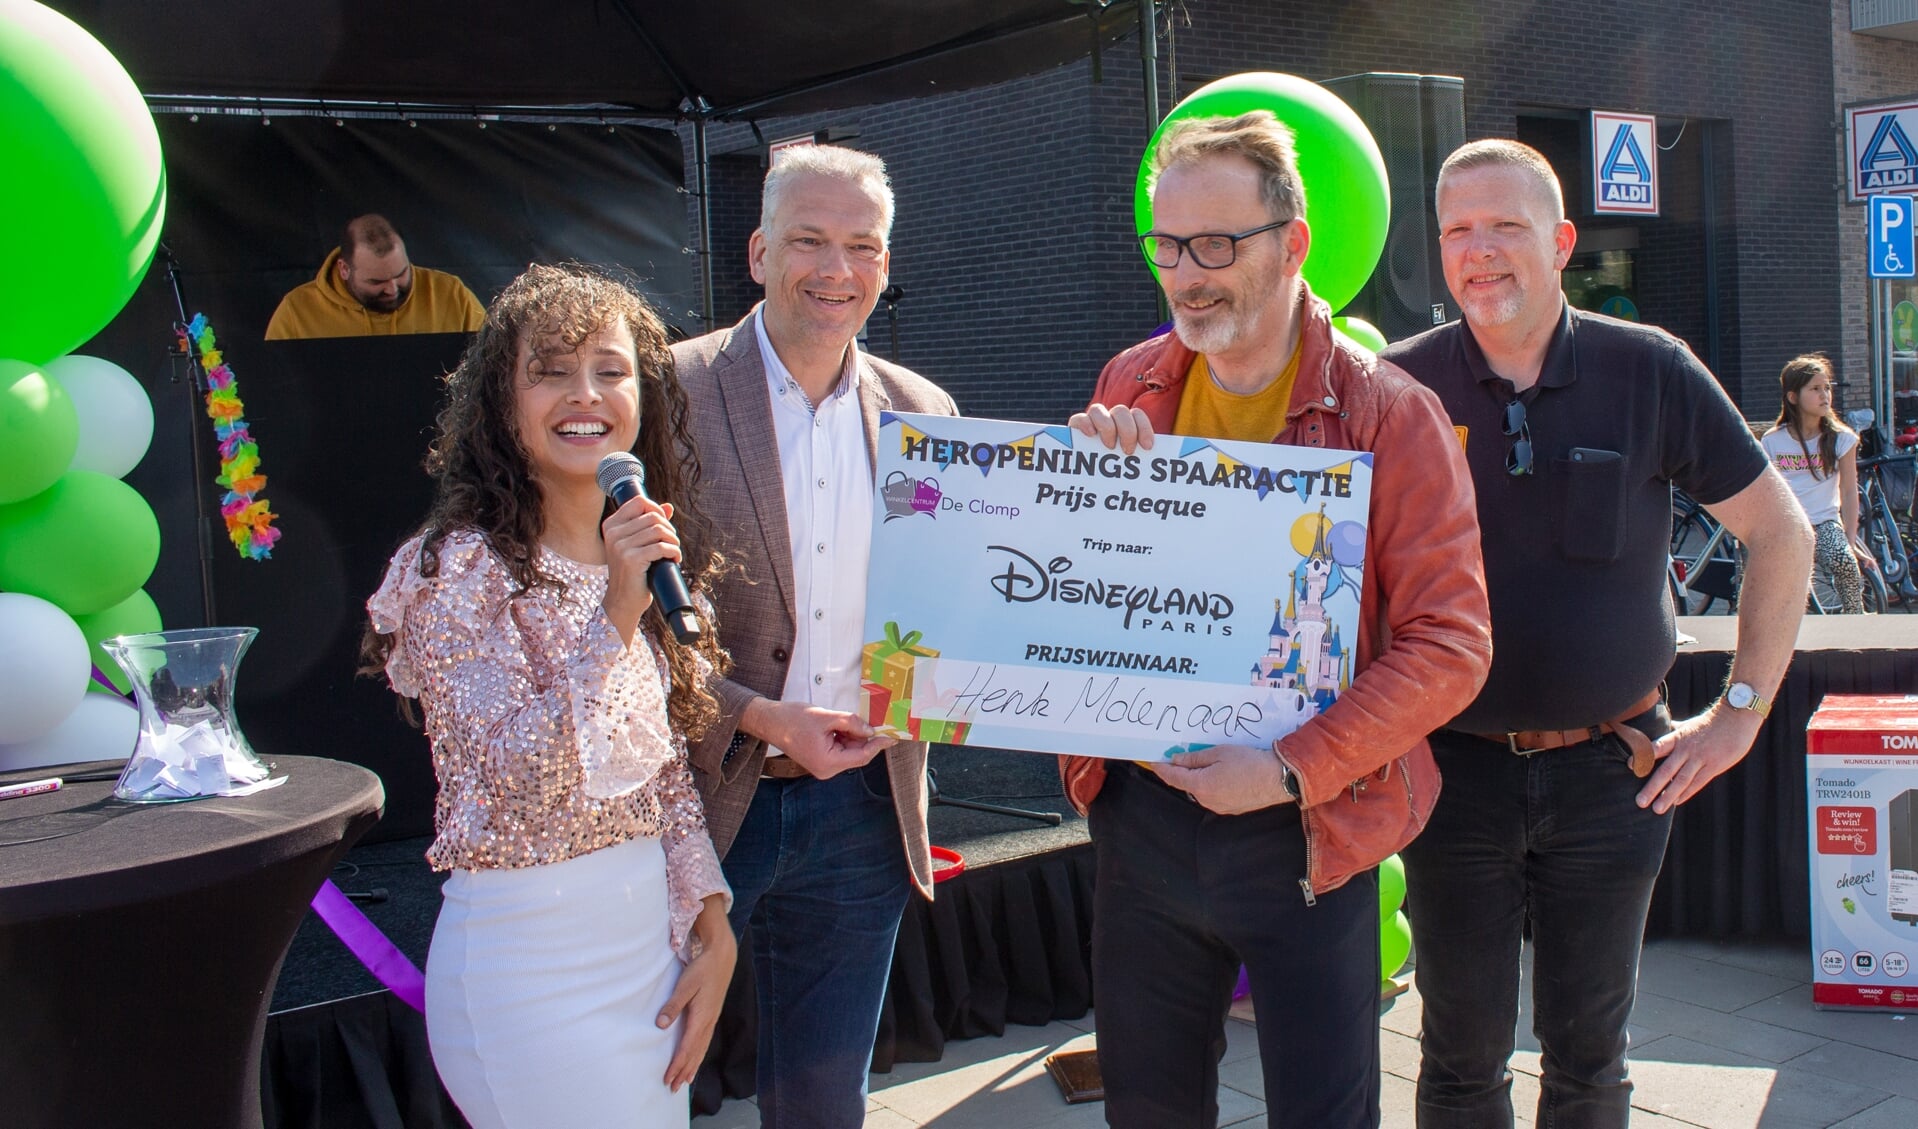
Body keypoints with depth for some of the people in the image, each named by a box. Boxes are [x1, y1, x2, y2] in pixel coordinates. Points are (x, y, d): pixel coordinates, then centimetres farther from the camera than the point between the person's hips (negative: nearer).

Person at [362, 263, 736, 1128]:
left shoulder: (647, 557, 6)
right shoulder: (461, 567, -14)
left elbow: (669, 769, 10)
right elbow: (515, 782, -22)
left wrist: (712, 929, 2)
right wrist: (616, 617, -28)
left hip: (654, 942, 7)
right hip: (534, 966, -6)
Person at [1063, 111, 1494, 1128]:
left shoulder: (1388, 414, -10)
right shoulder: (1129, 388, 4)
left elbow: (1449, 644, -13)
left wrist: (1295, 770, -22)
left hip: (1304, 832, -4)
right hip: (1138, 808, 4)